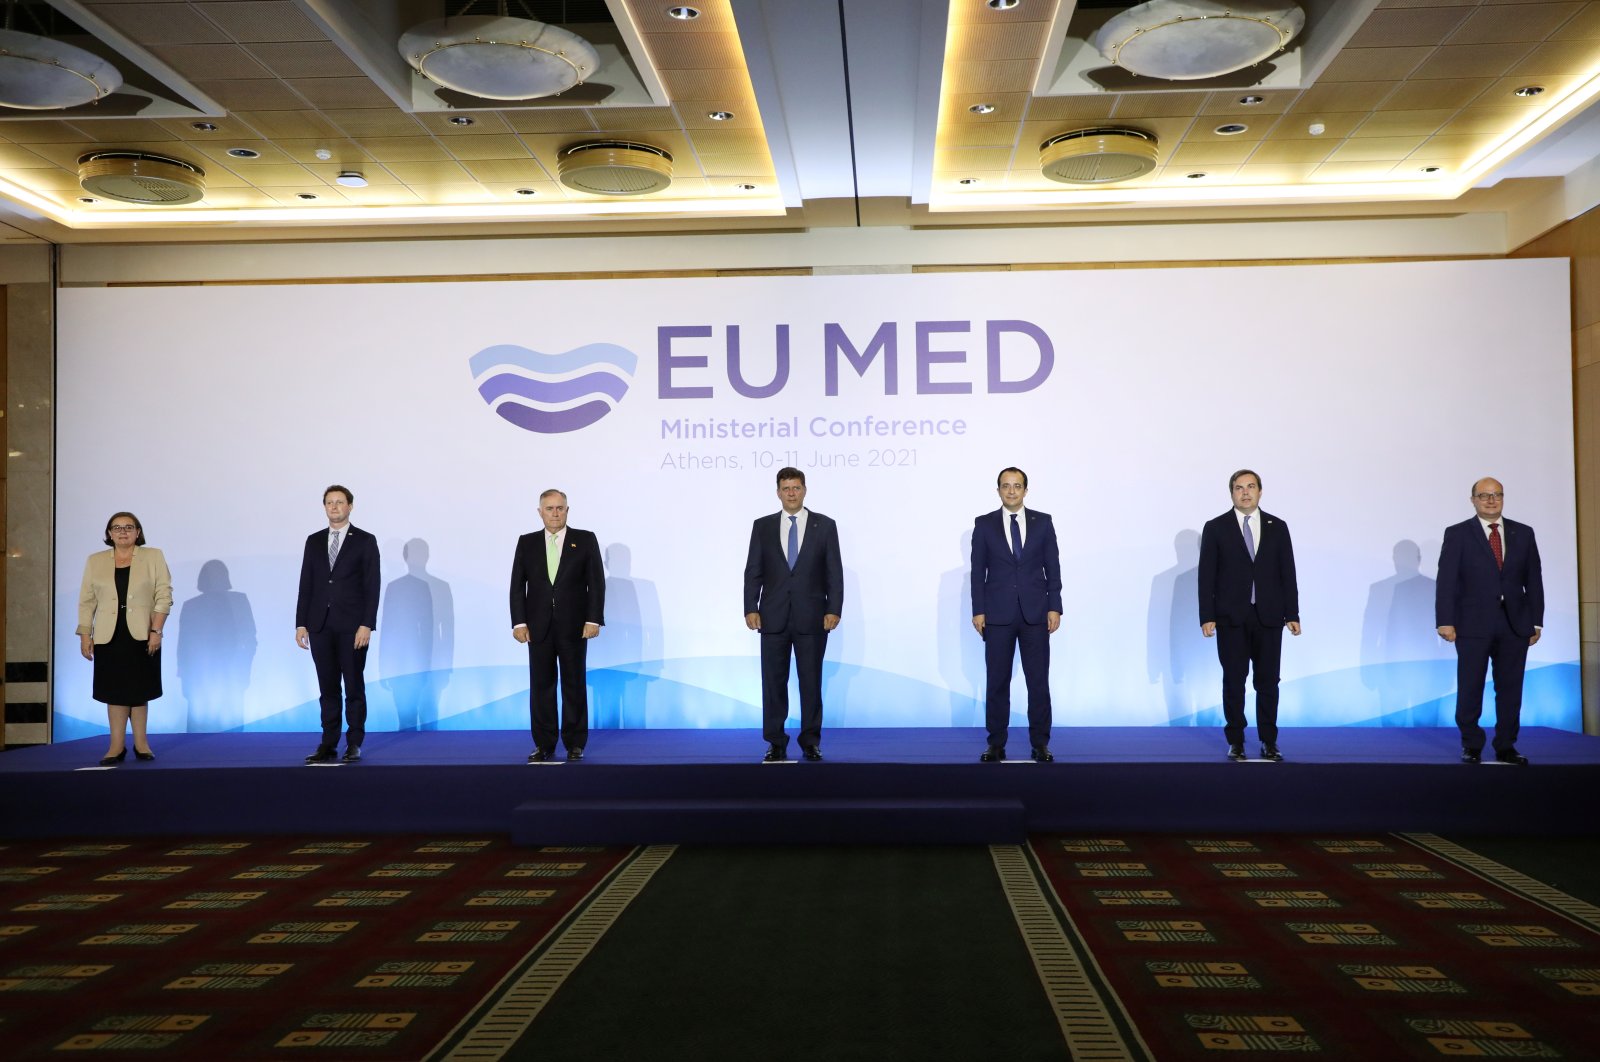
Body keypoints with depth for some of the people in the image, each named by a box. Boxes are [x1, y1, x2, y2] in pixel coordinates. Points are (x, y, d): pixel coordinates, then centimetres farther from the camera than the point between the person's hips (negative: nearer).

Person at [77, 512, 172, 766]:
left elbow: (164, 596, -2)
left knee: (139, 690, 3)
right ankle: (117, 746, 6)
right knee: (115, 691, 2)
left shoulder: (153, 557, 3)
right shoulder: (95, 561, 9)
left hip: (142, 635, -1)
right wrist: (84, 635, 0)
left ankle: (141, 743, 11)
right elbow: (86, 601, 8)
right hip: (109, 637, 2)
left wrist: (156, 631, -10)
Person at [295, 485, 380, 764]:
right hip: (320, 625, 4)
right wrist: (301, 624, 3)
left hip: (352, 625, -3)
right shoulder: (314, 541, 12)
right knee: (327, 688, 6)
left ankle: (354, 743, 9)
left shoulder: (365, 541, 0)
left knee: (354, 687, 2)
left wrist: (366, 625, -13)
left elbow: (371, 586, -5)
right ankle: (328, 743, 10)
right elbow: (306, 585, 10)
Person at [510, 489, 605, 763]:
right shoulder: (526, 542, 7)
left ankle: (575, 744, 12)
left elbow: (596, 583, -3)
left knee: (574, 685, 3)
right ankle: (544, 745, 12)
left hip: (574, 625, -2)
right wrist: (519, 622, -4)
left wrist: (593, 619, -11)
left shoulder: (586, 540, 1)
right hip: (538, 626, 2)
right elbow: (517, 585, 5)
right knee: (541, 686, 4)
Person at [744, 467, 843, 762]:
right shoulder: (762, 526, 7)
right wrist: (750, 608, -5)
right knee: (773, 682, 3)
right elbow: (753, 571, 5)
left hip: (811, 617, -1)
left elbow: (834, 571, 1)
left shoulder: (825, 525, 4)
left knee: (811, 681, 4)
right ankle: (776, 743, 12)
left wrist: (833, 610, -7)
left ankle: (811, 741, 14)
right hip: (773, 617, 1)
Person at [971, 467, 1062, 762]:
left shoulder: (1043, 522, 5)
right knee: (997, 681, 4)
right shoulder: (984, 524, 3)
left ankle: (1040, 743, 11)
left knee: (1038, 680, 2)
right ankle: (996, 744, 12)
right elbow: (978, 571, 2)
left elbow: (1052, 567, 4)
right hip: (998, 614, 0)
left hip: (1035, 613, 0)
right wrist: (978, 611, -4)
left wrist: (1054, 607, -2)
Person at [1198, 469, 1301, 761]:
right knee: (1234, 681, 3)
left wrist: (1292, 615, 0)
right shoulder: (1215, 528, 1)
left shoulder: (1277, 527, 7)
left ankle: (1269, 742, 13)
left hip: (1269, 616, 2)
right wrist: (1207, 616, -8)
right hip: (1231, 617, -1)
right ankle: (1235, 742, 13)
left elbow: (1287, 573, 6)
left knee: (1268, 681, 5)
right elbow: (1207, 575, -1)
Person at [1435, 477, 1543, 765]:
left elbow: (1534, 580, 10)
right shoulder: (1457, 534, 1)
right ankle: (1471, 746, 13)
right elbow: (1446, 581, -5)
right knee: (1470, 688, 1)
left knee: (1510, 688, 6)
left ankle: (1506, 746, 16)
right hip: (1473, 625, -3)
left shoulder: (1523, 533, 10)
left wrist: (1536, 621, 6)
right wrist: (1445, 621, -12)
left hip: (1515, 625, 3)